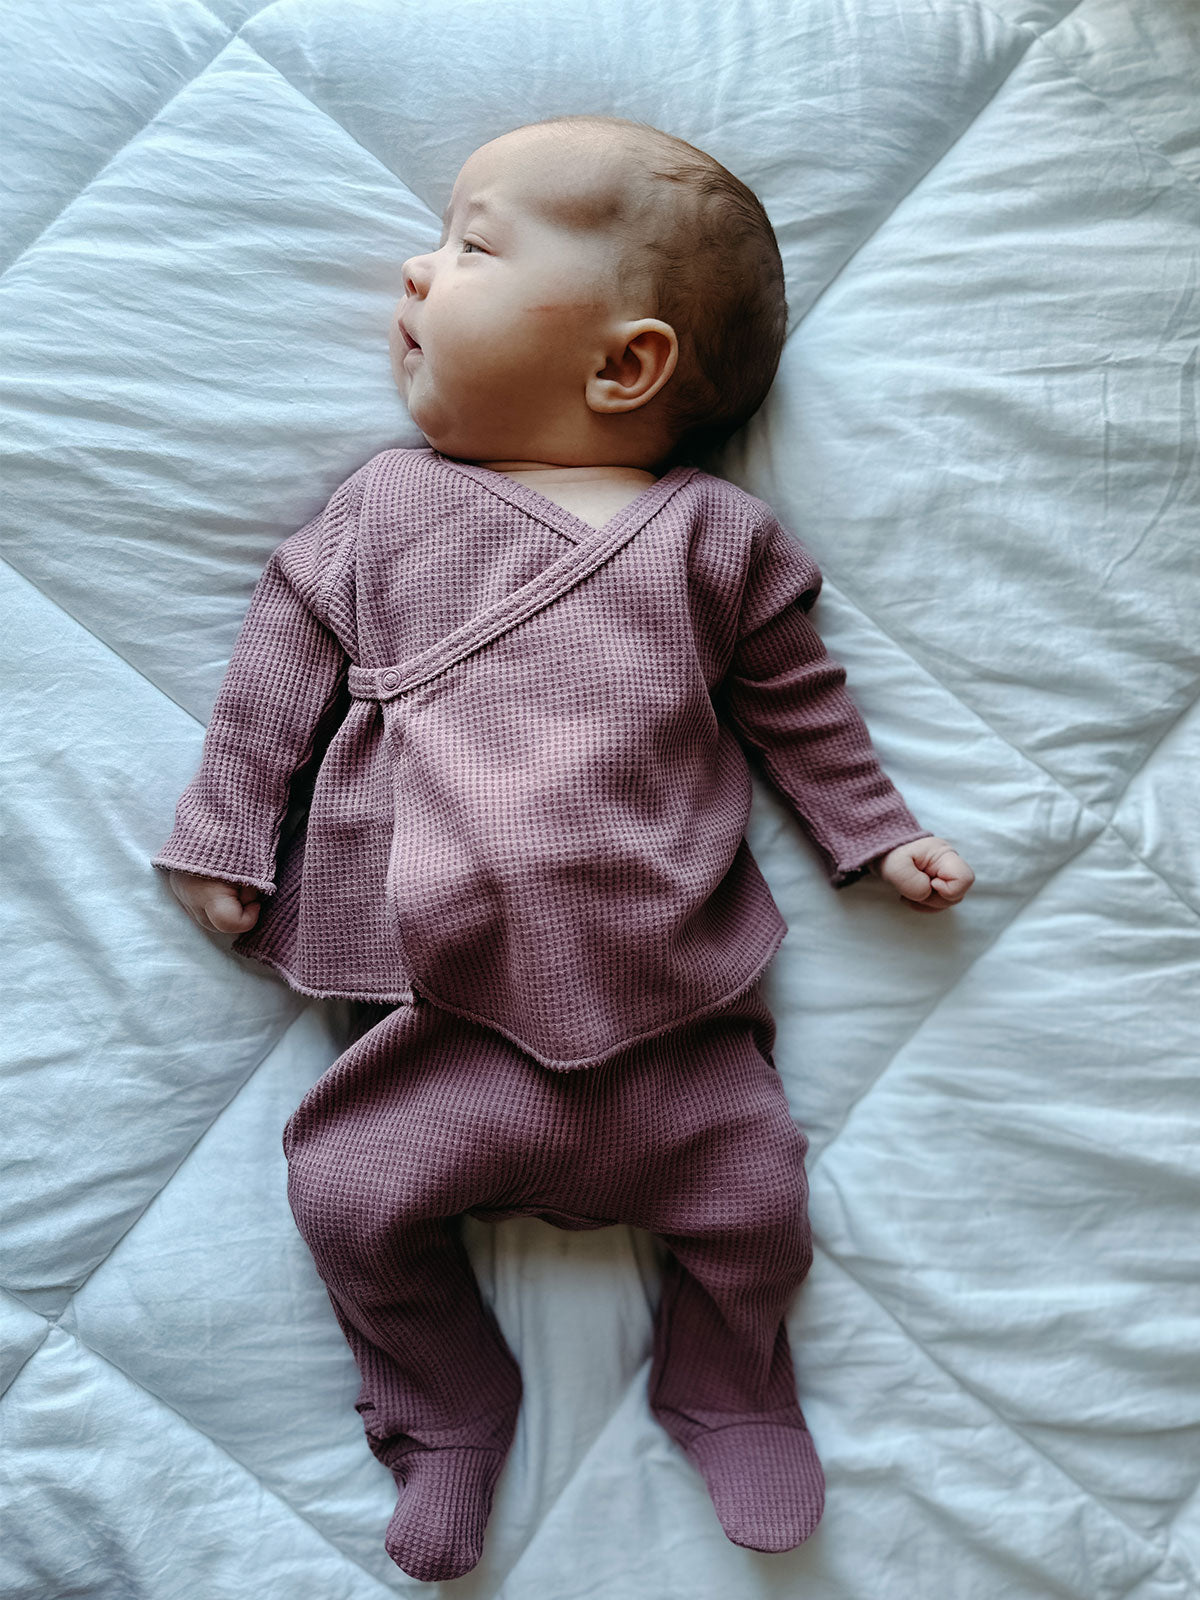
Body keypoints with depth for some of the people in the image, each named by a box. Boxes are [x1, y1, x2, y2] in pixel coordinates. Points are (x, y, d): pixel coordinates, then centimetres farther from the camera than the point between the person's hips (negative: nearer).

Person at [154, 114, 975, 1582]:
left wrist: (878, 836, 12)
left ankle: (728, 1392, 37)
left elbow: (795, 700, 11)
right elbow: (283, 663, 10)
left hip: (670, 1016, 0)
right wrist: (226, 832, 9)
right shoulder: (389, 503, 6)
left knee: (756, 1197, 4)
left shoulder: (713, 534, 3)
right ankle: (447, 1413, 26)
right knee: (346, 1189, -3)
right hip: (446, 1016, 1)